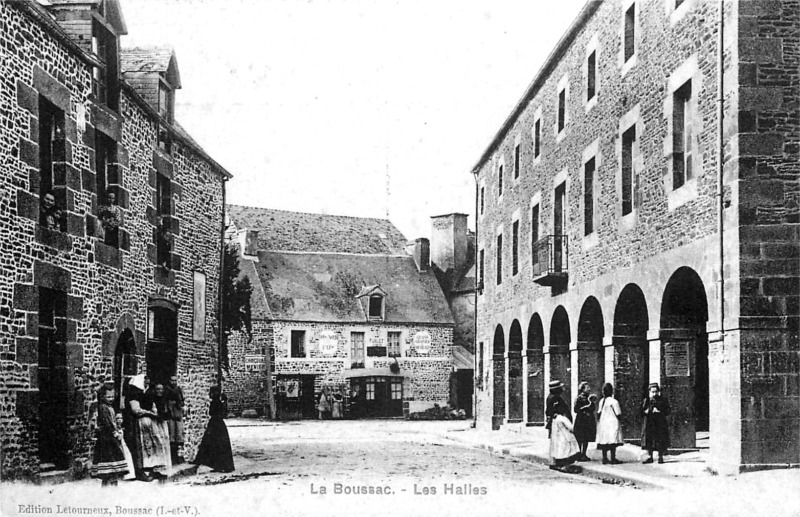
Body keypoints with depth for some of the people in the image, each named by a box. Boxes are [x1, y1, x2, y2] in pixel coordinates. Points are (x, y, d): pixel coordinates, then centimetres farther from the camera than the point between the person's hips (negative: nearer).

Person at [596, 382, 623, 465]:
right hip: (612, 423, -6)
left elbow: (599, 413, 7)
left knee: (604, 441, 8)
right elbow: (618, 414, -10)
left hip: (603, 423, 6)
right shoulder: (614, 401, -12)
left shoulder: (601, 401, 5)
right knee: (613, 441, -3)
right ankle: (613, 459, -3)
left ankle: (605, 458, 11)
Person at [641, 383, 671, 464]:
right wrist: (646, 411, -12)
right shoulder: (646, 401, 10)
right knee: (649, 441, 0)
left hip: (660, 423, -2)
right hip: (649, 423, 2)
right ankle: (649, 457, 7)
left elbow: (667, 412, 0)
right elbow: (642, 412, 9)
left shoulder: (663, 400, 5)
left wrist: (659, 411, -15)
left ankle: (660, 457, 6)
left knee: (661, 442, -3)